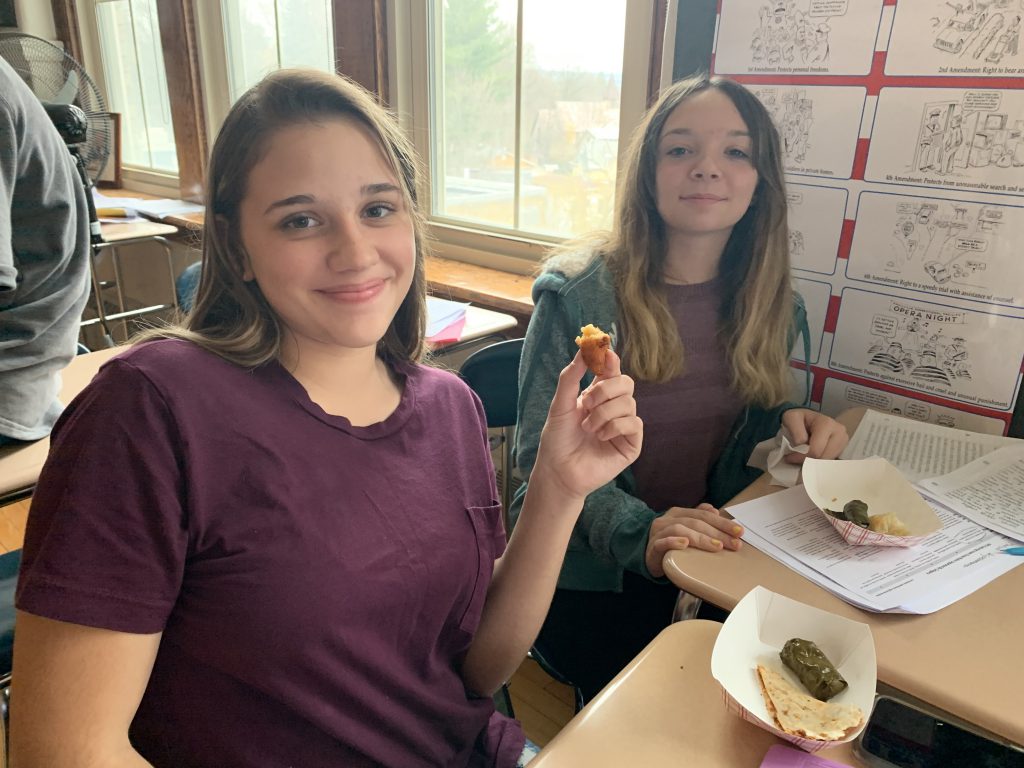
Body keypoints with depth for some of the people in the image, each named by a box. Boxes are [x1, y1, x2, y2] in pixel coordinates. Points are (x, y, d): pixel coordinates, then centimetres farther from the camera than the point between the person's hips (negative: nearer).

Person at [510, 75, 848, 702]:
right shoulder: (577, 297, -15)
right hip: (588, 574, -4)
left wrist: (788, 419, -7)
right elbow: (544, 458, -14)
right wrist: (639, 534, -30)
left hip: (714, 553, 5)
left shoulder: (771, 302, 1)